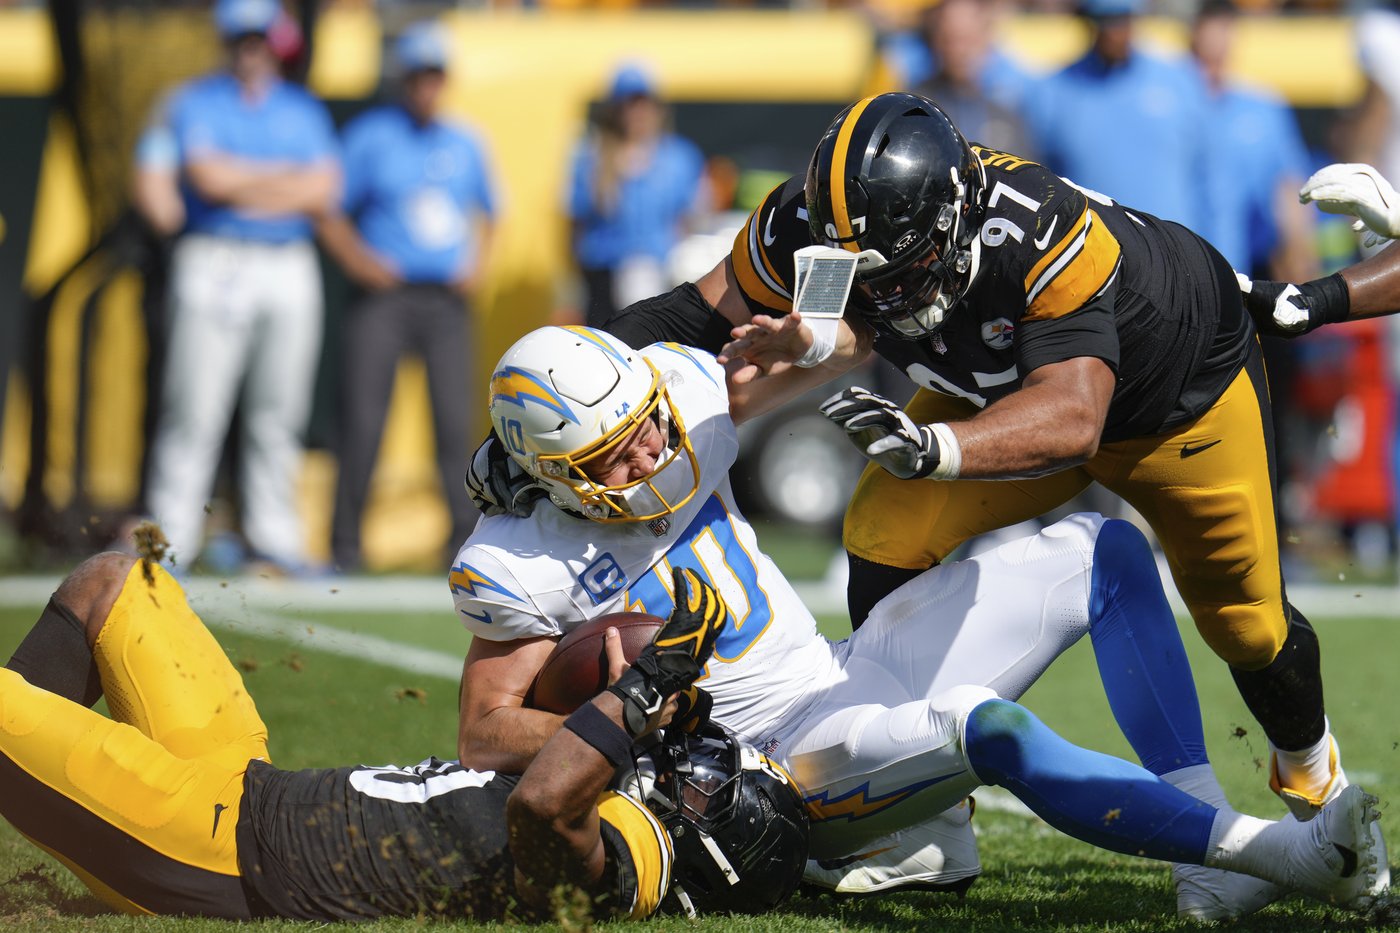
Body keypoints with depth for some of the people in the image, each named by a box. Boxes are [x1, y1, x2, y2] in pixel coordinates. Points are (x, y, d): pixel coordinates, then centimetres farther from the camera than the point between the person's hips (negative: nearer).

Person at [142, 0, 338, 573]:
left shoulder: (305, 110, 15)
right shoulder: (196, 102, 5)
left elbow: (321, 193, 1)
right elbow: (208, 177, -12)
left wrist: (242, 184, -5)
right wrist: (286, 175, -3)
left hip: (290, 268, 4)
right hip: (215, 264, -4)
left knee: (279, 412, 4)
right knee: (194, 409, -8)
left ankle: (274, 537, 11)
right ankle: (170, 541, -8)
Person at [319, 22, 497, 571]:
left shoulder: (465, 144, 13)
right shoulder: (370, 136, 1)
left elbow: (486, 210, 26)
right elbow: (330, 214, 2)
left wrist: (477, 265, 11)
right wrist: (358, 261, -10)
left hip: (448, 299, 3)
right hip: (384, 295, -3)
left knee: (456, 418, -3)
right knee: (363, 420, -7)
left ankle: (466, 532, 4)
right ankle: (345, 541, -1)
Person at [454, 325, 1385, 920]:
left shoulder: (687, 400, -3)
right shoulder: (525, 565, -17)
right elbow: (484, 735, -12)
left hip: (850, 669, 8)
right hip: (791, 759, -8)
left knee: (1106, 550, 3)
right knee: (991, 728, -36)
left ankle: (1214, 873, -8)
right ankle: (1276, 851, -32)